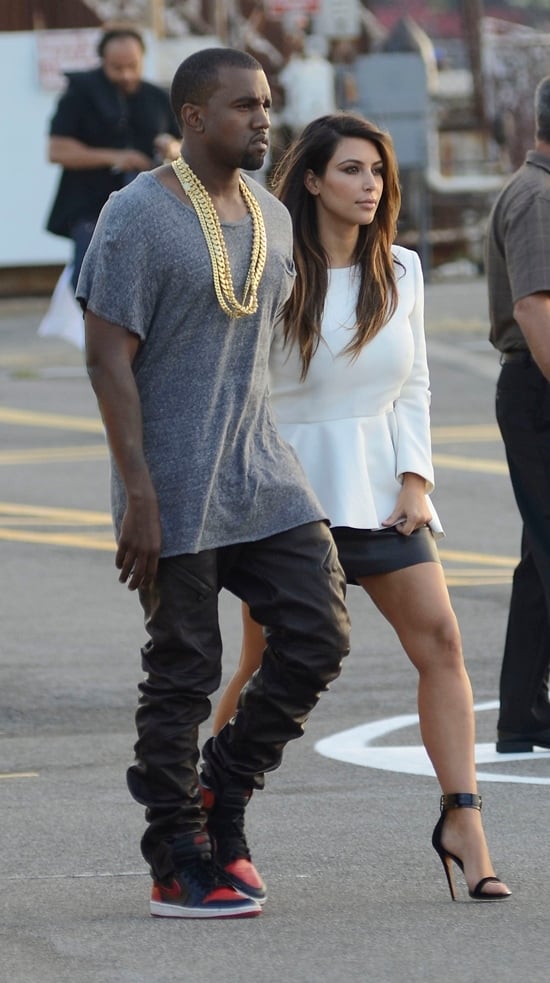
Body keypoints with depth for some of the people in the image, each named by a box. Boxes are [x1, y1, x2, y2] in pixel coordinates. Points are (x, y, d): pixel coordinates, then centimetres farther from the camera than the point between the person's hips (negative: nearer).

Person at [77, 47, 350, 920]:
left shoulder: (273, 219, 11)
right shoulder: (138, 217, -11)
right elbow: (108, 361, -14)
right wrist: (139, 495, -18)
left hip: (264, 481, 7)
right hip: (174, 495, -7)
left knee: (318, 637, -1)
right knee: (183, 670, -1)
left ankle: (222, 794, 17)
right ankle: (179, 866, 9)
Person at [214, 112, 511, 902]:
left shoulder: (400, 273, 8)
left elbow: (413, 386, 13)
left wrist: (416, 479, 1)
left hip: (380, 485, 4)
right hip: (289, 489, -4)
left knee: (439, 639, -10)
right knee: (268, 668, 1)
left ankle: (462, 825, -10)